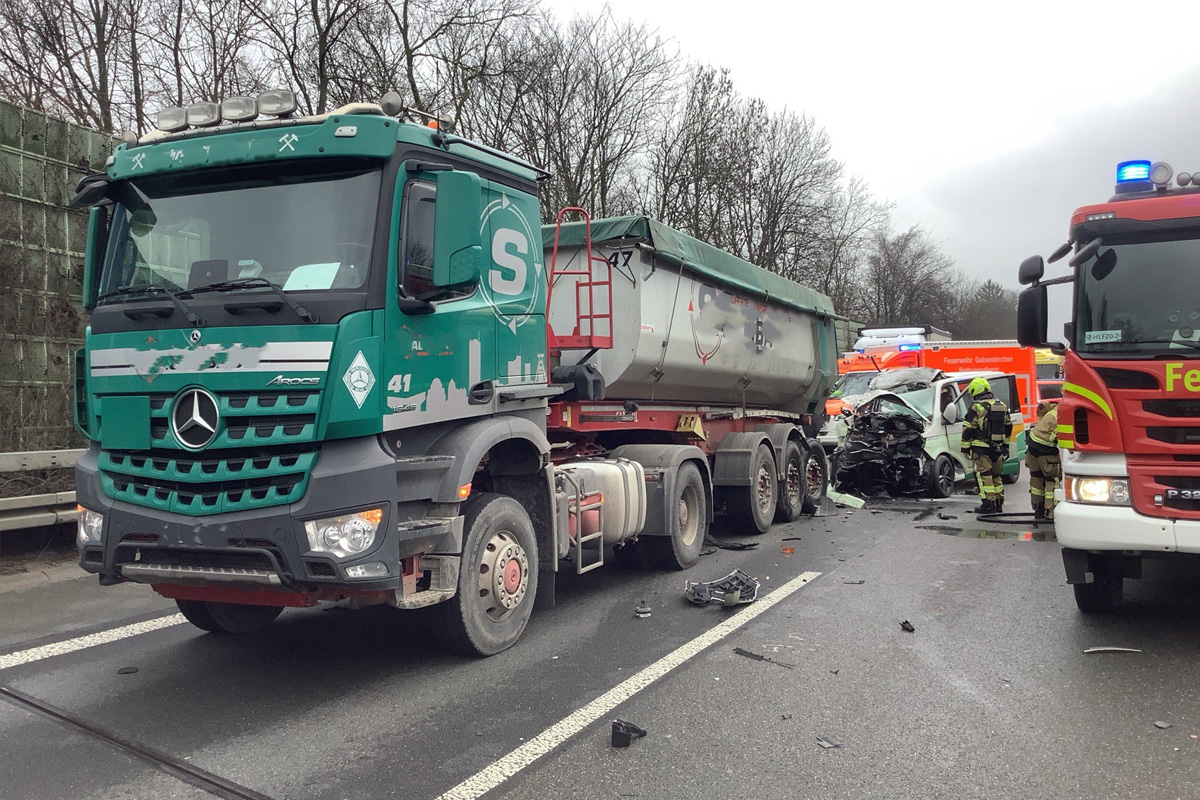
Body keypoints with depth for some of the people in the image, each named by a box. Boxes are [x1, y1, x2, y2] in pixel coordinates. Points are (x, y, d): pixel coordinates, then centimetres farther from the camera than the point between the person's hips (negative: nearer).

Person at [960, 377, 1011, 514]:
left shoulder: (976, 407, -12)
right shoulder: (1002, 406, 11)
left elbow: (968, 430, -11)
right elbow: (1008, 427, 19)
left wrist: (965, 447, -3)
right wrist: (1005, 445, 27)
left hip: (981, 448, -7)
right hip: (998, 448, 7)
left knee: (984, 475, -3)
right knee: (996, 475, 16)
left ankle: (988, 504, -6)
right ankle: (998, 503, 20)